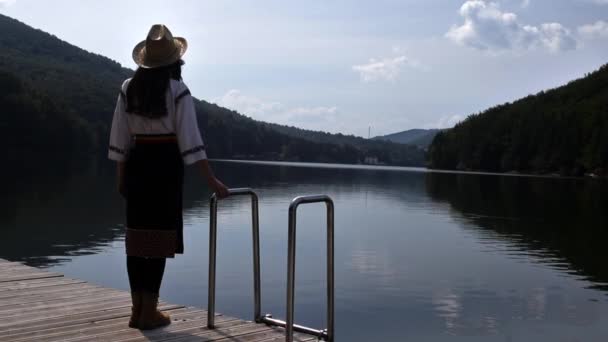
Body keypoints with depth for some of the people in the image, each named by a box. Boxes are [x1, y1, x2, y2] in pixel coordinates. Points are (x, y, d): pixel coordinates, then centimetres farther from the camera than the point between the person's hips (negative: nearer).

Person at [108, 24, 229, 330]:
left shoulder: (128, 88, 4)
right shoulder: (177, 90, -10)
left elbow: (120, 138, 6)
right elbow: (190, 140, -14)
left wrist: (121, 177, 15)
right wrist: (212, 181, -12)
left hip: (136, 164, 5)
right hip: (165, 166, -5)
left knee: (137, 236, 10)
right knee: (159, 237, 1)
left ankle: (137, 310, 17)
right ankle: (149, 313, 6)